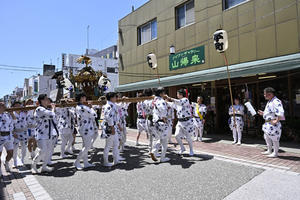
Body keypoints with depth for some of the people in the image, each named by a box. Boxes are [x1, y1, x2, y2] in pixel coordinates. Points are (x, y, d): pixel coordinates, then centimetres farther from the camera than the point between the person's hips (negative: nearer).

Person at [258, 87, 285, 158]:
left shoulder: (276, 101, -19)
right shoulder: (269, 102, 15)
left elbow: (280, 112, -29)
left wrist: (276, 121, -25)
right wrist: (263, 113, 12)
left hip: (273, 124, -11)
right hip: (268, 123, 11)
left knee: (274, 138, 2)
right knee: (266, 136, 19)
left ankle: (275, 153, 16)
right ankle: (269, 151, 33)